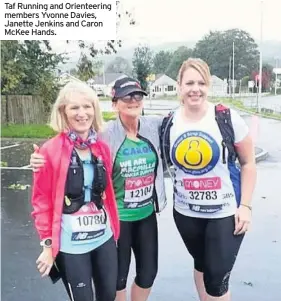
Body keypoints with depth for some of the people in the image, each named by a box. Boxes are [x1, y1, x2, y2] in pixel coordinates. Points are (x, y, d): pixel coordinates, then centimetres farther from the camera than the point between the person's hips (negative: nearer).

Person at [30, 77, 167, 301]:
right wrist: (44, 162, -29)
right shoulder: (106, 135, -16)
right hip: (117, 217, -4)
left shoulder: (155, 126, -4)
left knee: (148, 272, 19)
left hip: (147, 214, 4)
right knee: (118, 276, 14)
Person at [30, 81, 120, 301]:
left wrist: (115, 228, 12)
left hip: (105, 238, 5)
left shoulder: (102, 148, 2)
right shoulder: (50, 151, -14)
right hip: (71, 246, -5)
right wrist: (48, 243, -9)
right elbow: (41, 201, -9)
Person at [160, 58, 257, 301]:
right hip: (186, 213, 3)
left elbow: (248, 163, -5)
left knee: (217, 278, 2)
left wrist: (245, 205, -10)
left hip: (226, 213, -3)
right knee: (201, 266, 22)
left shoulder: (228, 119, -12)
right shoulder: (169, 124, -3)